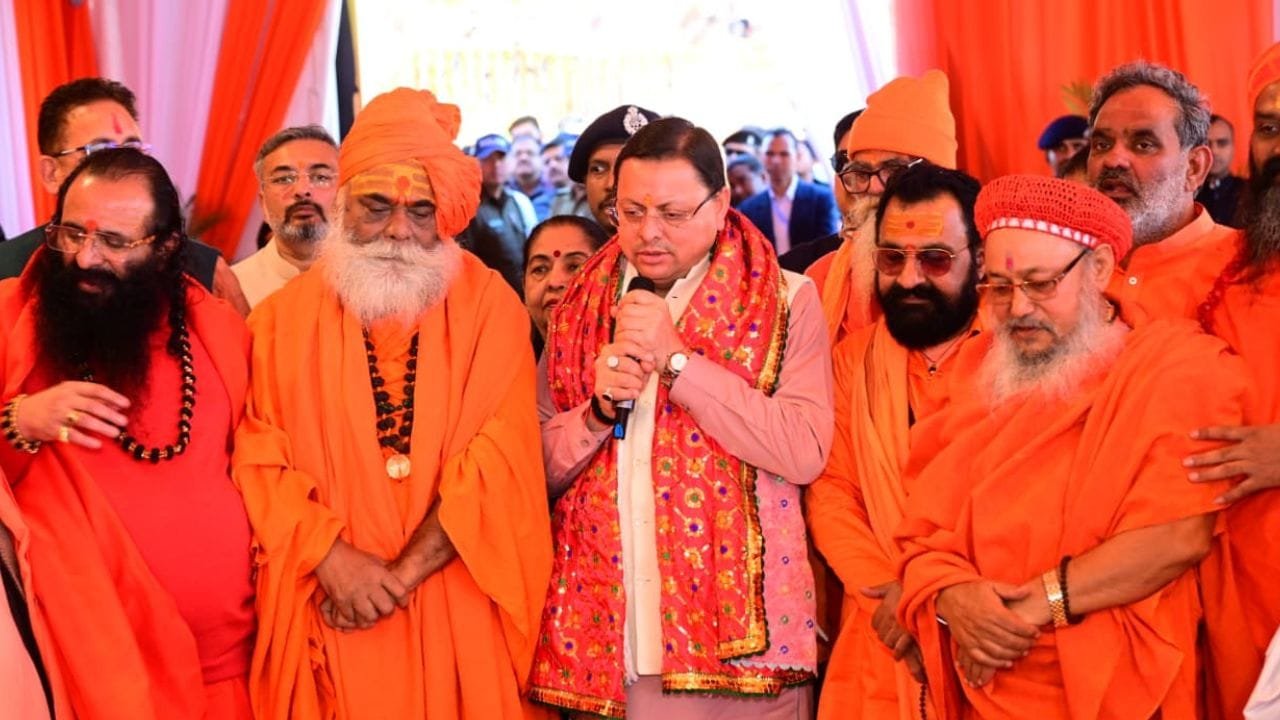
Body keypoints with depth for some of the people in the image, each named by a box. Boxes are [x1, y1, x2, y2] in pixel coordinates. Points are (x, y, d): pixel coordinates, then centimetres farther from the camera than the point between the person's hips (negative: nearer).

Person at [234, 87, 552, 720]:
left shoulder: (490, 307, -1)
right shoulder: (284, 320, 4)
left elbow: (501, 456, -9)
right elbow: (258, 460, -1)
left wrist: (402, 572, -14)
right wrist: (329, 555, -15)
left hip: (456, 616, -1)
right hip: (328, 619, 1)